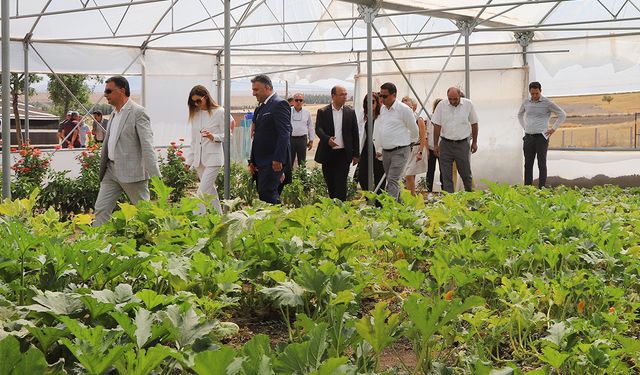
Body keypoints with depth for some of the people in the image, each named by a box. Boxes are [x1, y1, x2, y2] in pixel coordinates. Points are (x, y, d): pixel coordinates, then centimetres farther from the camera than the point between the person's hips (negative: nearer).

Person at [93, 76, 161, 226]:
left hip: (132, 172, -8)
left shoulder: (138, 112, -11)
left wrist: (156, 177, -23)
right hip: (111, 170, 8)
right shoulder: (114, 113, 15)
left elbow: (147, 146, -18)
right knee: (101, 209, 4)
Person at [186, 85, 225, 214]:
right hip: (199, 158, 6)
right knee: (210, 191, 12)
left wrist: (213, 137, -22)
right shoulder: (195, 114, 12)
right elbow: (194, 140, 17)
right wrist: (189, 160, 14)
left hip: (213, 158, -6)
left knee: (202, 192, -14)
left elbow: (227, 135, -3)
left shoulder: (219, 112, -4)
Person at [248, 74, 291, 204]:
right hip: (261, 162, 9)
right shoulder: (260, 108, 20)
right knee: (263, 195, 8)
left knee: (267, 194, -15)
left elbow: (285, 133, -17)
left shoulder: (280, 104, -9)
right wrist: (252, 161, 17)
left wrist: (278, 159, -22)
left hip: (273, 162, -9)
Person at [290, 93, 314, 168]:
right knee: (289, 161, 1)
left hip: (302, 139, 2)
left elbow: (310, 127, 13)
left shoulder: (307, 112, 7)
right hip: (290, 138, -2)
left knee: (302, 162, 8)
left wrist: (311, 140, 10)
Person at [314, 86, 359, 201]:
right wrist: (327, 139, -31)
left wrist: (356, 154, 4)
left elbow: (355, 134, 7)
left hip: (343, 154, 0)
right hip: (327, 154, 1)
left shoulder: (350, 112, 6)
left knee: (341, 184, -7)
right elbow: (318, 129, -10)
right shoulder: (322, 112, 2)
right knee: (330, 184, 10)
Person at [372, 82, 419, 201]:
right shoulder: (382, 109, 10)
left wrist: (408, 143, 14)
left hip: (400, 151, -7)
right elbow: (377, 130, 19)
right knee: (392, 181, 12)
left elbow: (414, 130, 0)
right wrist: (378, 149, 18)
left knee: (393, 181, -16)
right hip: (386, 151, 7)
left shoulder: (404, 109, -10)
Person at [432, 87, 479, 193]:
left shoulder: (468, 104, -3)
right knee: (446, 175, 2)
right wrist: (436, 144, 1)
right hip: (445, 144, 1)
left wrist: (474, 142, 9)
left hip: (462, 144, -1)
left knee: (466, 173, 5)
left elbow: (474, 124, 7)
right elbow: (437, 125, 2)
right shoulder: (442, 105, -3)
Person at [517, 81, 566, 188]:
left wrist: (553, 129, -4)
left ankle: (541, 189, -2)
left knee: (542, 164, -3)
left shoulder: (547, 103, -6)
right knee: (528, 164, 5)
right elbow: (520, 114, 29)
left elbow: (562, 115, -2)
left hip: (541, 137, -5)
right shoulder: (526, 102, 8)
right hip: (528, 137, 5)